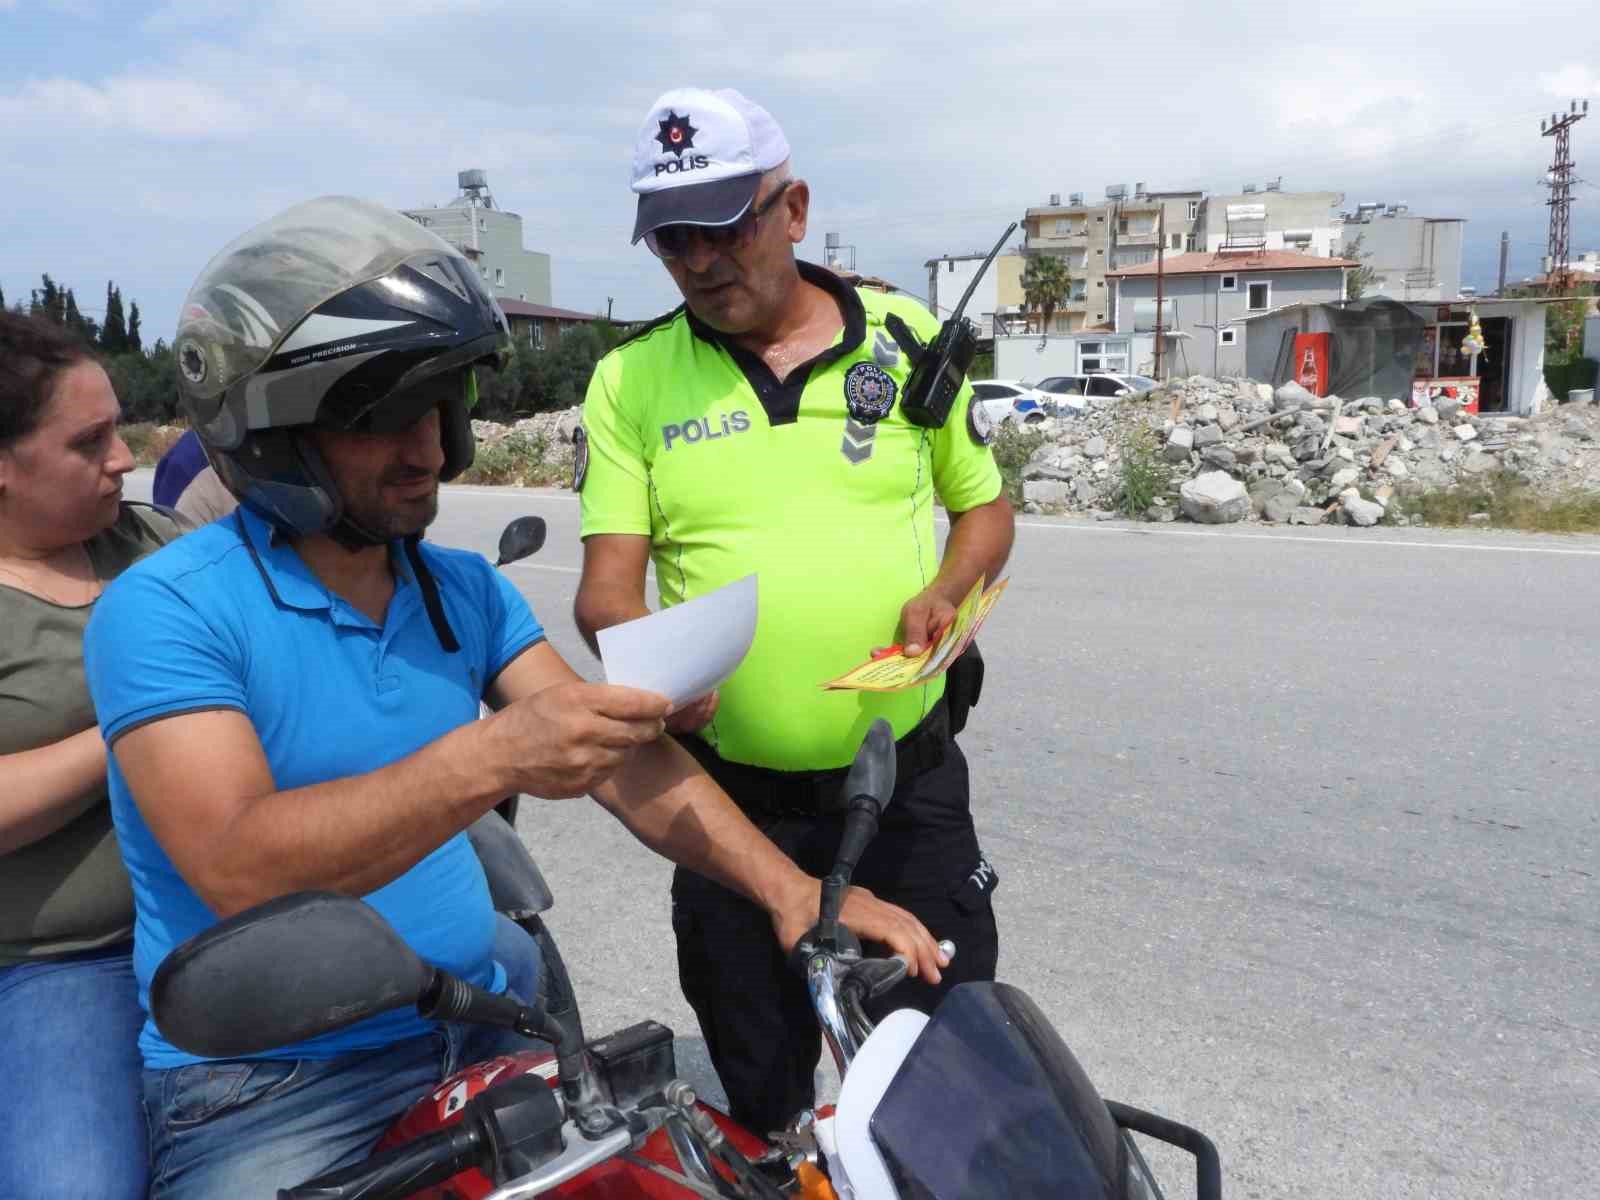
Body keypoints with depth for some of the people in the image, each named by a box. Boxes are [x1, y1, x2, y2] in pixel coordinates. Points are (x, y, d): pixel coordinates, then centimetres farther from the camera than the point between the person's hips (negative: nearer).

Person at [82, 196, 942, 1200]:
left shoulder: (467, 589, 6)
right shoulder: (166, 613, -13)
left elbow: (617, 756, -1)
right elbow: (237, 871, -25)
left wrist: (789, 887, -15)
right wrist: (489, 759, -35)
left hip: (484, 1026, 5)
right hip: (269, 1087, -5)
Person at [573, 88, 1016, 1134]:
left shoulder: (907, 337, 2)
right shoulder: (630, 379, 0)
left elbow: (986, 505, 10)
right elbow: (607, 580, -5)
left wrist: (944, 593, -11)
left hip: (911, 780, 0)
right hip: (734, 797, 1)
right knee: (759, 1102, 17)